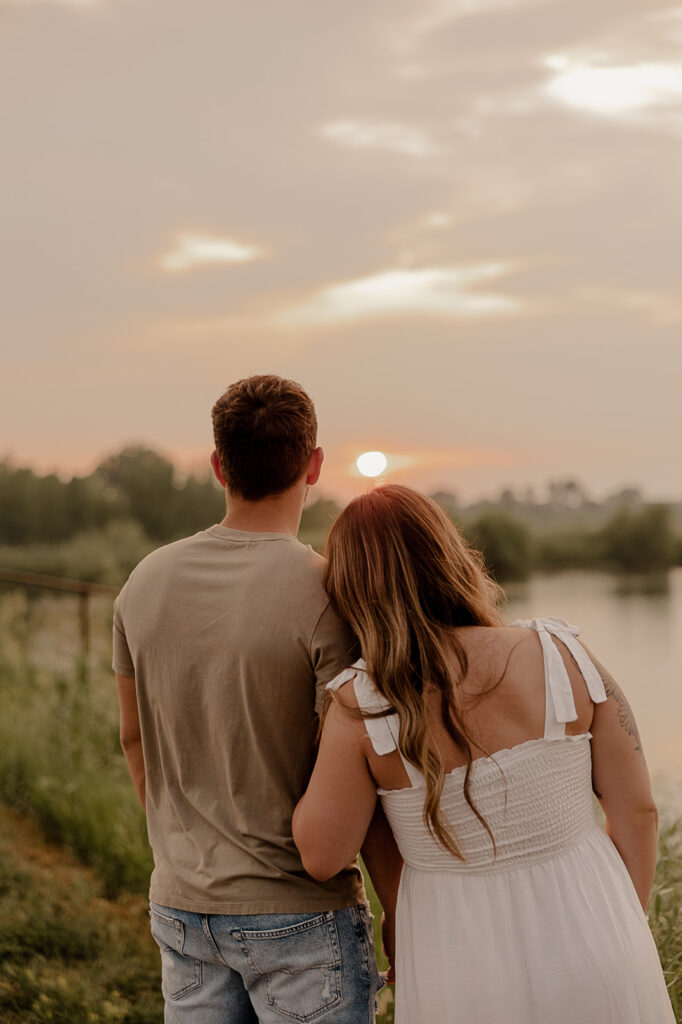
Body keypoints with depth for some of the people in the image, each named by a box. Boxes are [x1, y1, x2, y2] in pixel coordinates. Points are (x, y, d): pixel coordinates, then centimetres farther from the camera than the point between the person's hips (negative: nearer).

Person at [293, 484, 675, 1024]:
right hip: (593, 964, 1)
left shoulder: (362, 707, -17)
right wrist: (628, 931, 11)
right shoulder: (562, 656, -11)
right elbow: (636, 809, -4)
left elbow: (321, 856, -7)